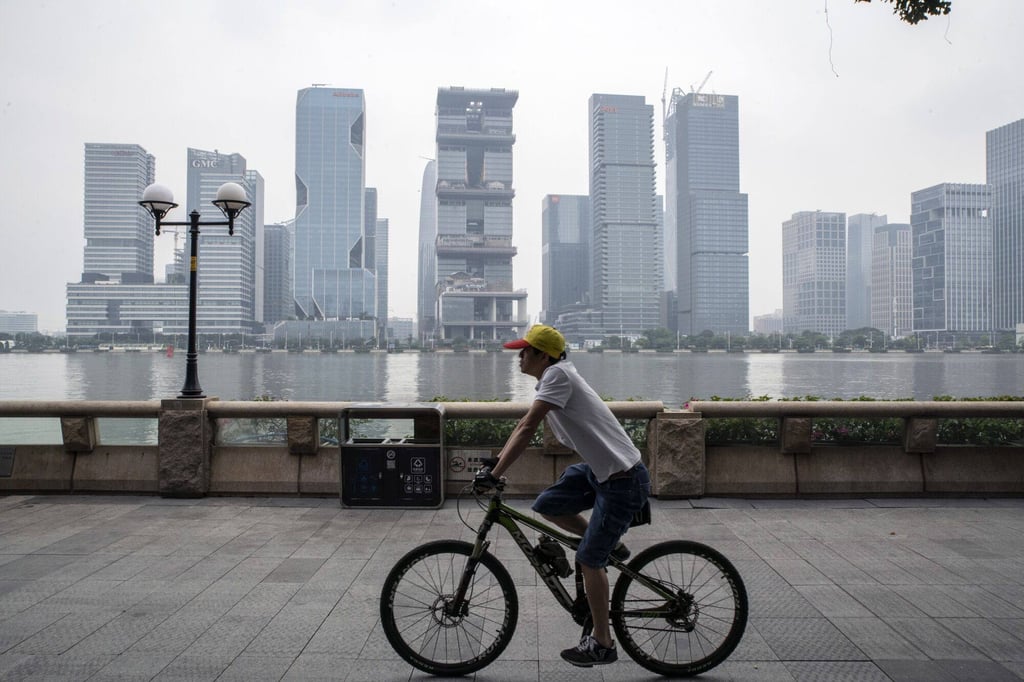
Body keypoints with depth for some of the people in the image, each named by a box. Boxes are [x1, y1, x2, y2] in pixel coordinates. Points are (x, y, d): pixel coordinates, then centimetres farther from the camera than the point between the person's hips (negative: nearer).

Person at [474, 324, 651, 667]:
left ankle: (602, 645, 16)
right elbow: (524, 426, 17)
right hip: (597, 468, 9)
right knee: (546, 505, 6)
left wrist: (495, 474, -25)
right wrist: (494, 461, 15)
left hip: (623, 481, -9)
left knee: (589, 559, 0)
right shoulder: (549, 379, 10)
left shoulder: (557, 374, -19)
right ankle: (610, 545, 22)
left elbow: (527, 428, -25)